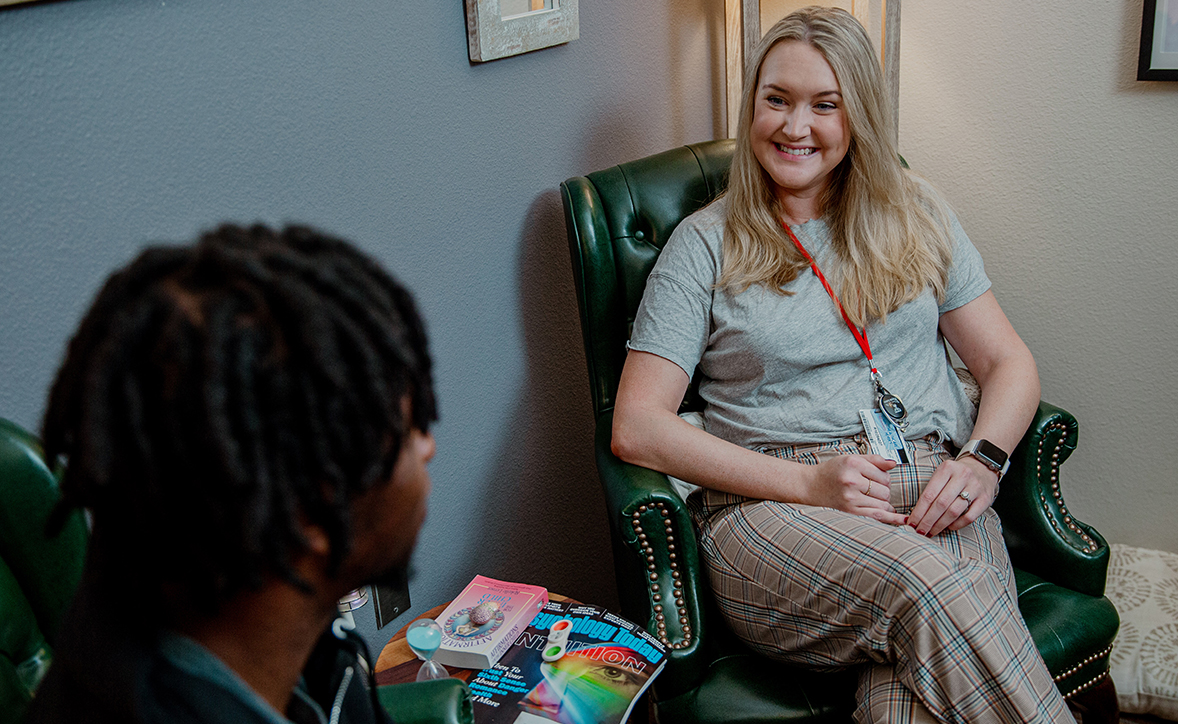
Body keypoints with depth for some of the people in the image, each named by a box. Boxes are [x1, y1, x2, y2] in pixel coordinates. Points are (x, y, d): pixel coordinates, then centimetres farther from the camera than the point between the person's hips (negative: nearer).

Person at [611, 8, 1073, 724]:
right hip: (771, 507, -1)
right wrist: (807, 482, -12)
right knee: (922, 586, -35)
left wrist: (980, 460, -7)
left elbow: (1008, 362, 17)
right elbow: (636, 427, -1)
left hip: (933, 492, 2)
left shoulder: (916, 215, 18)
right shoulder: (706, 242, 8)